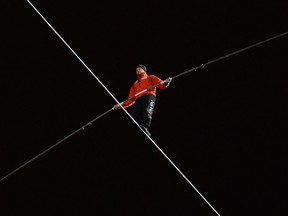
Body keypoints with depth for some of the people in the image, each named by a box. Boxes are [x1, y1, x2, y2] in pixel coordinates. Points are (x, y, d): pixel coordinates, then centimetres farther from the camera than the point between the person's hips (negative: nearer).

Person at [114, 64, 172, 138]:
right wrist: (122, 105, 15)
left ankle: (145, 129, -53)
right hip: (138, 100, 4)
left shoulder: (150, 78, 29)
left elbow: (161, 84, 9)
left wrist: (166, 82, -15)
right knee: (135, 114, -25)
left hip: (149, 96, -4)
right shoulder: (135, 84, 40)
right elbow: (131, 99, 29)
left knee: (147, 111, -33)